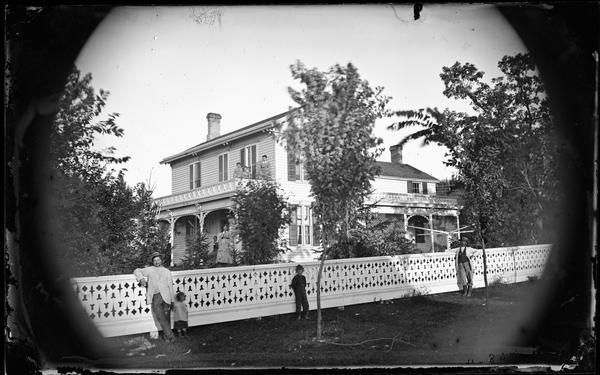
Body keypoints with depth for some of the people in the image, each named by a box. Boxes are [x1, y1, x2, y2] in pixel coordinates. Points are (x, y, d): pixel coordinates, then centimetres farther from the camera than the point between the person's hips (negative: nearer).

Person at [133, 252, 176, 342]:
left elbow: (170, 286, 15)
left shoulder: (167, 271, 17)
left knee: (166, 317, -2)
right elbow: (137, 271, 18)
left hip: (165, 296, 1)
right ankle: (170, 335, -9)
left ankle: (166, 335, 11)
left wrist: (172, 300, 10)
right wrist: (141, 278, -2)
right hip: (155, 297, -1)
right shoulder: (150, 270, 16)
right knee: (160, 317, -12)